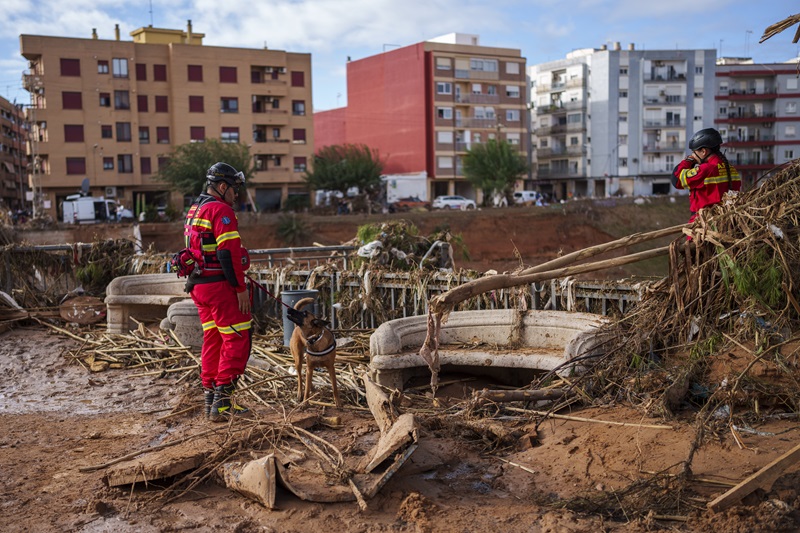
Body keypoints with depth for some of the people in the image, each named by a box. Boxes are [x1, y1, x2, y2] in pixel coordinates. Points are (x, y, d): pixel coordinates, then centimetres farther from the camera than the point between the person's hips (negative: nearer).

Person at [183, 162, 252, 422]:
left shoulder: (194, 211, 19)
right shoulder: (221, 210, -12)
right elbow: (229, 253, -20)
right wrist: (240, 287, -17)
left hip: (199, 285, 10)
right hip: (220, 286, -10)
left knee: (212, 340, 15)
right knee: (236, 341, -5)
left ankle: (210, 396, 20)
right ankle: (221, 401, -7)